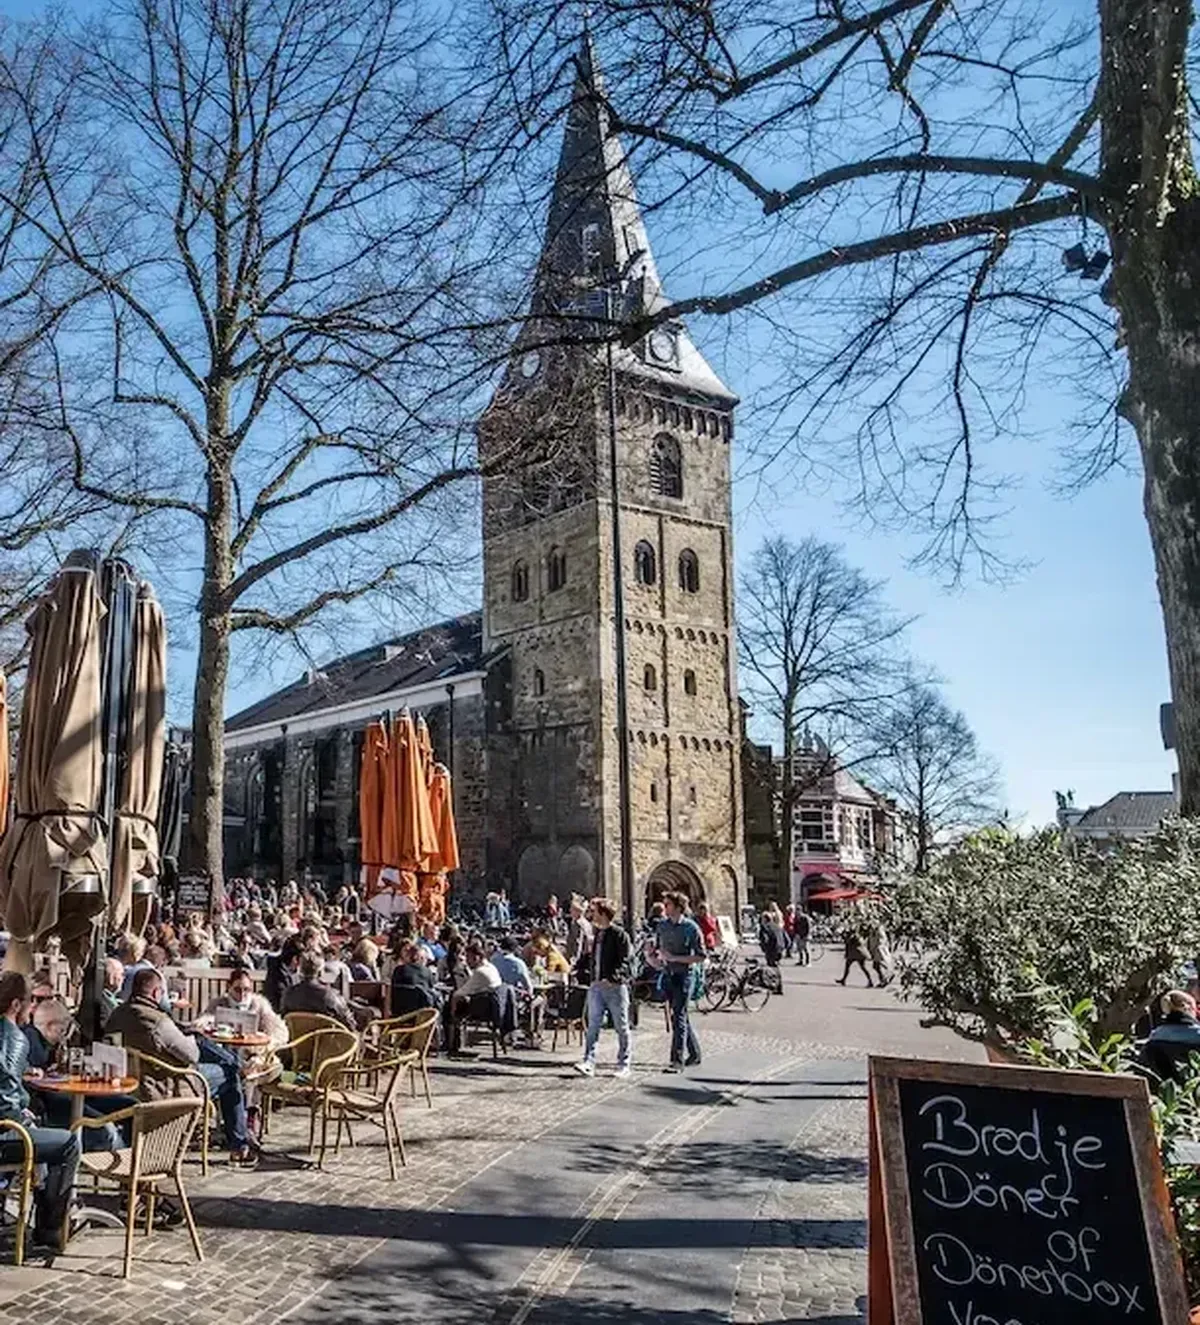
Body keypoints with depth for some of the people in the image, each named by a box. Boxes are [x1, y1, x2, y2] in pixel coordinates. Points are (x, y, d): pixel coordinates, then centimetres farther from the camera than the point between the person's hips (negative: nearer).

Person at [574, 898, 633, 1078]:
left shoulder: (619, 934, -10)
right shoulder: (597, 934, 13)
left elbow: (626, 960, -15)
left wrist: (614, 977, -26)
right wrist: (583, 966, 11)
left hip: (616, 987, -6)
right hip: (596, 985, 7)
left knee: (621, 1027, 5)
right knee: (593, 1026, 1)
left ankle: (623, 1065, 14)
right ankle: (588, 1062, 1)